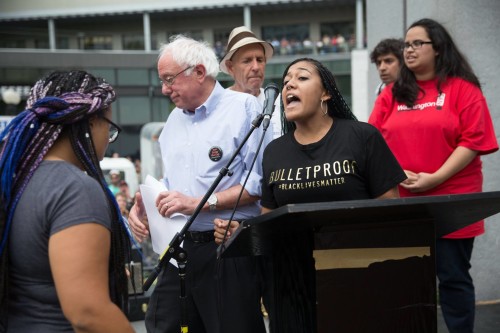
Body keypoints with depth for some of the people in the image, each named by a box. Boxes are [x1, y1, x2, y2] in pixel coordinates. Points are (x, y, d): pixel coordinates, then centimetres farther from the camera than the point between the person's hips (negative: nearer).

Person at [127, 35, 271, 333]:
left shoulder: (243, 107, -8)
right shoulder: (174, 120, 17)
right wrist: (144, 205, 3)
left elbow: (260, 181, -17)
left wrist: (200, 204, -19)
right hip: (181, 247, 7)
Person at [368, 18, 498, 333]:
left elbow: (473, 140, -8)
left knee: (454, 277, 2)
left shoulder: (462, 88, 1)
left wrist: (435, 179, -17)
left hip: (450, 204, -3)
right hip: (401, 203, 4)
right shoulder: (392, 94, 12)